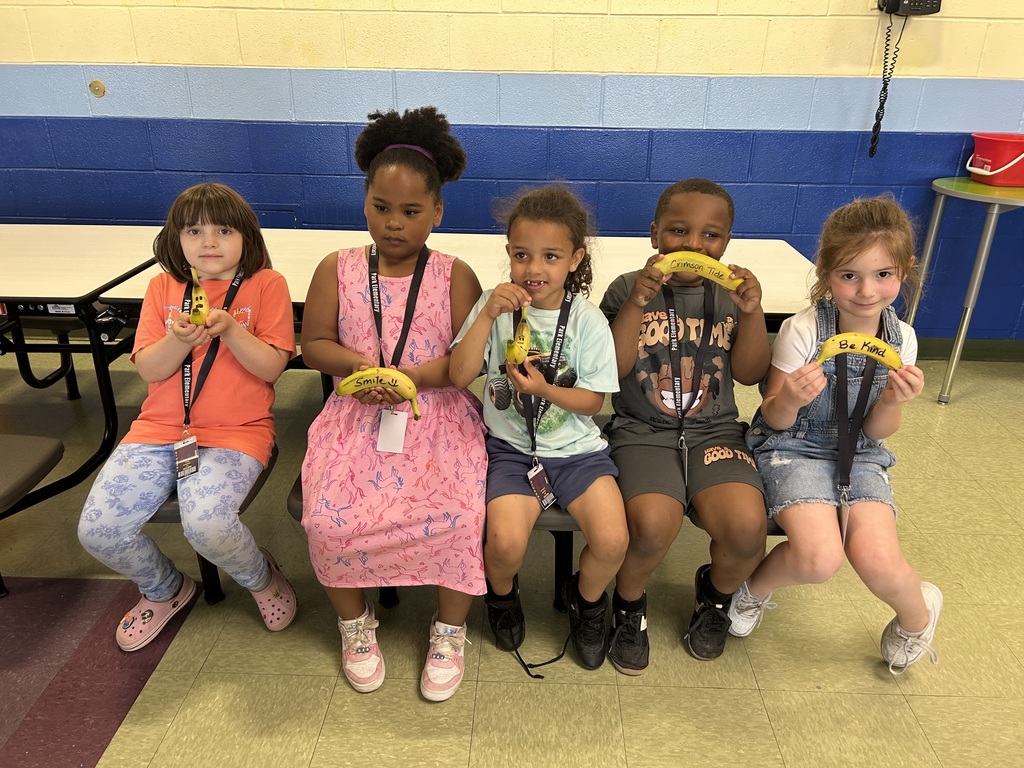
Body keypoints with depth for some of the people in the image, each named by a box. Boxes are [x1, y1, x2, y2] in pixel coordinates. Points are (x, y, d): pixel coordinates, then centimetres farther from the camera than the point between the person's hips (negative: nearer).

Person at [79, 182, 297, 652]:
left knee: (206, 525, -29)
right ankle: (164, 589, 22)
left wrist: (229, 329, -21)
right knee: (97, 530, -10)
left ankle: (260, 576, 7)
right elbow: (148, 370, 2)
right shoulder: (163, 287, 9)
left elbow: (271, 368, -6)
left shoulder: (266, 284, -1)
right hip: (160, 427, 5)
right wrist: (180, 339, -17)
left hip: (236, 431, -4)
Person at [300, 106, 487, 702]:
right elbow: (314, 343, 8)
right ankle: (355, 622, 11)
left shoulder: (454, 276, 2)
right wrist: (358, 365, -12)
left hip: (439, 416, -1)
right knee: (329, 519, -22)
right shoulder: (338, 270, 7)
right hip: (358, 417, 2)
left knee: (456, 516, -26)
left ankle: (451, 631, 5)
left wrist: (412, 377, -19)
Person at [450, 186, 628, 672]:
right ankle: (501, 593, 17)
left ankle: (587, 599, 19)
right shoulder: (496, 305, -2)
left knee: (612, 540, -18)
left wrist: (546, 390, -20)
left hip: (576, 448, 1)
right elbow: (459, 376, -10)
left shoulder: (587, 320, -5)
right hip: (512, 448, 0)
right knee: (505, 541, -23)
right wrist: (487, 315, -21)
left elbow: (593, 400, -2)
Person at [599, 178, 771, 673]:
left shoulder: (731, 293, 8)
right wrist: (637, 303, -19)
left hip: (715, 431, 3)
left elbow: (750, 373, 2)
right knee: (653, 523, -30)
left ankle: (717, 594, 16)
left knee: (747, 527, -23)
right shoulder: (628, 289, 0)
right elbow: (613, 369, -9)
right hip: (642, 431, -2)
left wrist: (752, 312, -12)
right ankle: (628, 603, 7)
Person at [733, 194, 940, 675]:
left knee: (877, 561, -20)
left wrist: (893, 402, -19)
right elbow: (774, 421, -9)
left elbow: (876, 432, 3)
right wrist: (790, 400, -32)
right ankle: (755, 587, 8)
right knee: (819, 559, -27)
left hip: (859, 455, 3)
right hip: (793, 447, -3)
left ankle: (918, 613, 18)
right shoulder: (802, 331, -16)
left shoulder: (900, 340, -4)